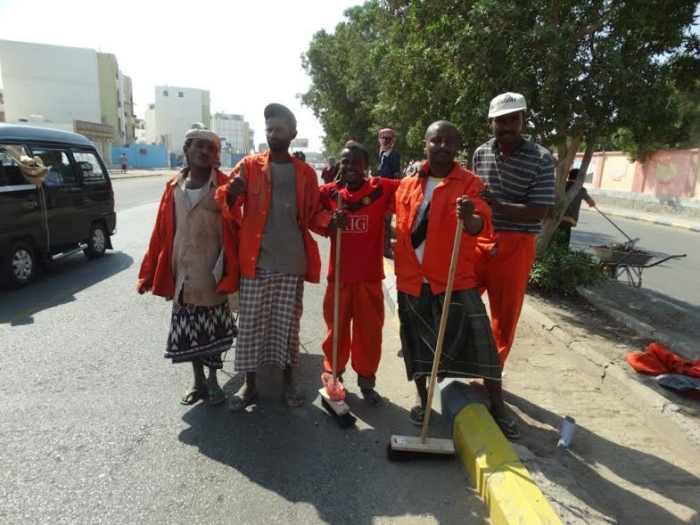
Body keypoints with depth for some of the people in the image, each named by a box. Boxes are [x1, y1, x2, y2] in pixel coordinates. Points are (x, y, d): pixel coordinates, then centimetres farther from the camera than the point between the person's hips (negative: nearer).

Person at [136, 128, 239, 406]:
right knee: (189, 331, 13)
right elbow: (161, 232, 4)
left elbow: (233, 232, -9)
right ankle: (198, 380, 32)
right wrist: (149, 272, 3)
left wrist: (231, 273, -14)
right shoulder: (173, 187, 4)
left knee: (213, 330, 11)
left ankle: (213, 380, 30)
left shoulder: (224, 185, -7)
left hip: (213, 274, -3)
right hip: (183, 274, 3)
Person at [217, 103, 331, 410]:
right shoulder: (248, 166, 2)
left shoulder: (306, 173, 7)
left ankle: (289, 380, 28)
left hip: (292, 263, 1)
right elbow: (232, 214, 1)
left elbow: (313, 216, 11)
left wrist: (330, 219, -10)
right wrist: (231, 197, -21)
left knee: (288, 324, 11)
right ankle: (249, 383, 23)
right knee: (250, 324, 6)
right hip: (255, 262, -1)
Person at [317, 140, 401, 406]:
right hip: (338, 275, 1)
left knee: (370, 332, 11)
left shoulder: (381, 189, -5)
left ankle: (367, 383, 28)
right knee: (336, 330, 13)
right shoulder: (328, 191, -1)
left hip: (370, 276, 0)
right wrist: (332, 222, -16)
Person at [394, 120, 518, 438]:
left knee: (479, 340, 0)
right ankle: (422, 398, 34)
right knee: (417, 341, 14)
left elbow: (482, 226, -19)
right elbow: (400, 224, 20)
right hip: (412, 279, 3)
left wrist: (469, 217, -38)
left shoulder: (470, 182, -4)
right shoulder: (407, 184, 6)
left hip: (455, 279, -3)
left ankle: (497, 405, 18)